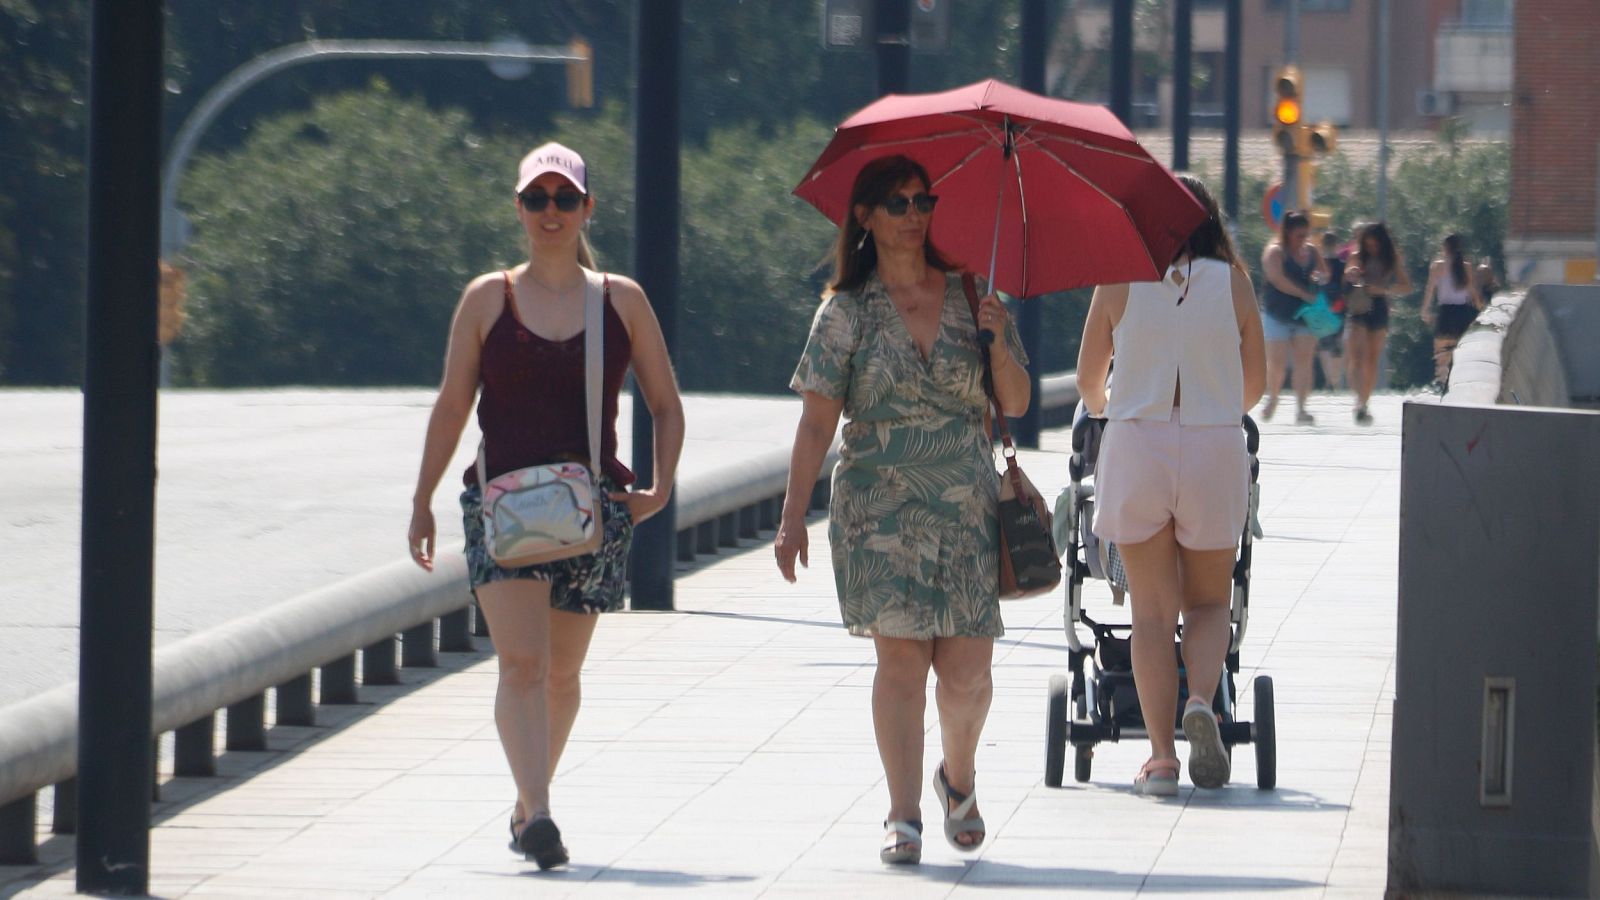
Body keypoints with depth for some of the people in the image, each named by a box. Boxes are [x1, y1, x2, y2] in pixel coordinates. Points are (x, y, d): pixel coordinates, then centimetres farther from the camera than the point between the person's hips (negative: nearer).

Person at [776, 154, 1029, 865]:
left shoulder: (971, 295, 7)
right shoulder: (847, 311, 2)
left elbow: (1015, 404, 9)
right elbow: (818, 420, 0)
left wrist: (999, 342, -10)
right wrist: (793, 514, -5)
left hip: (967, 506, 1)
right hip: (880, 506, -1)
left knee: (966, 667, -3)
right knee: (901, 657, -8)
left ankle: (959, 775, 26)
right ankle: (904, 816, -1)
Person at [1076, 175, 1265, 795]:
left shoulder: (1120, 280, 2)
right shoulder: (1233, 281, 4)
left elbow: (1088, 379, 11)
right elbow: (1255, 383, 13)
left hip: (1135, 444, 0)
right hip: (1215, 449, 0)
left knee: (1152, 610, 5)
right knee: (1208, 602, 15)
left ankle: (1161, 757, -2)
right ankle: (1201, 701, -14)